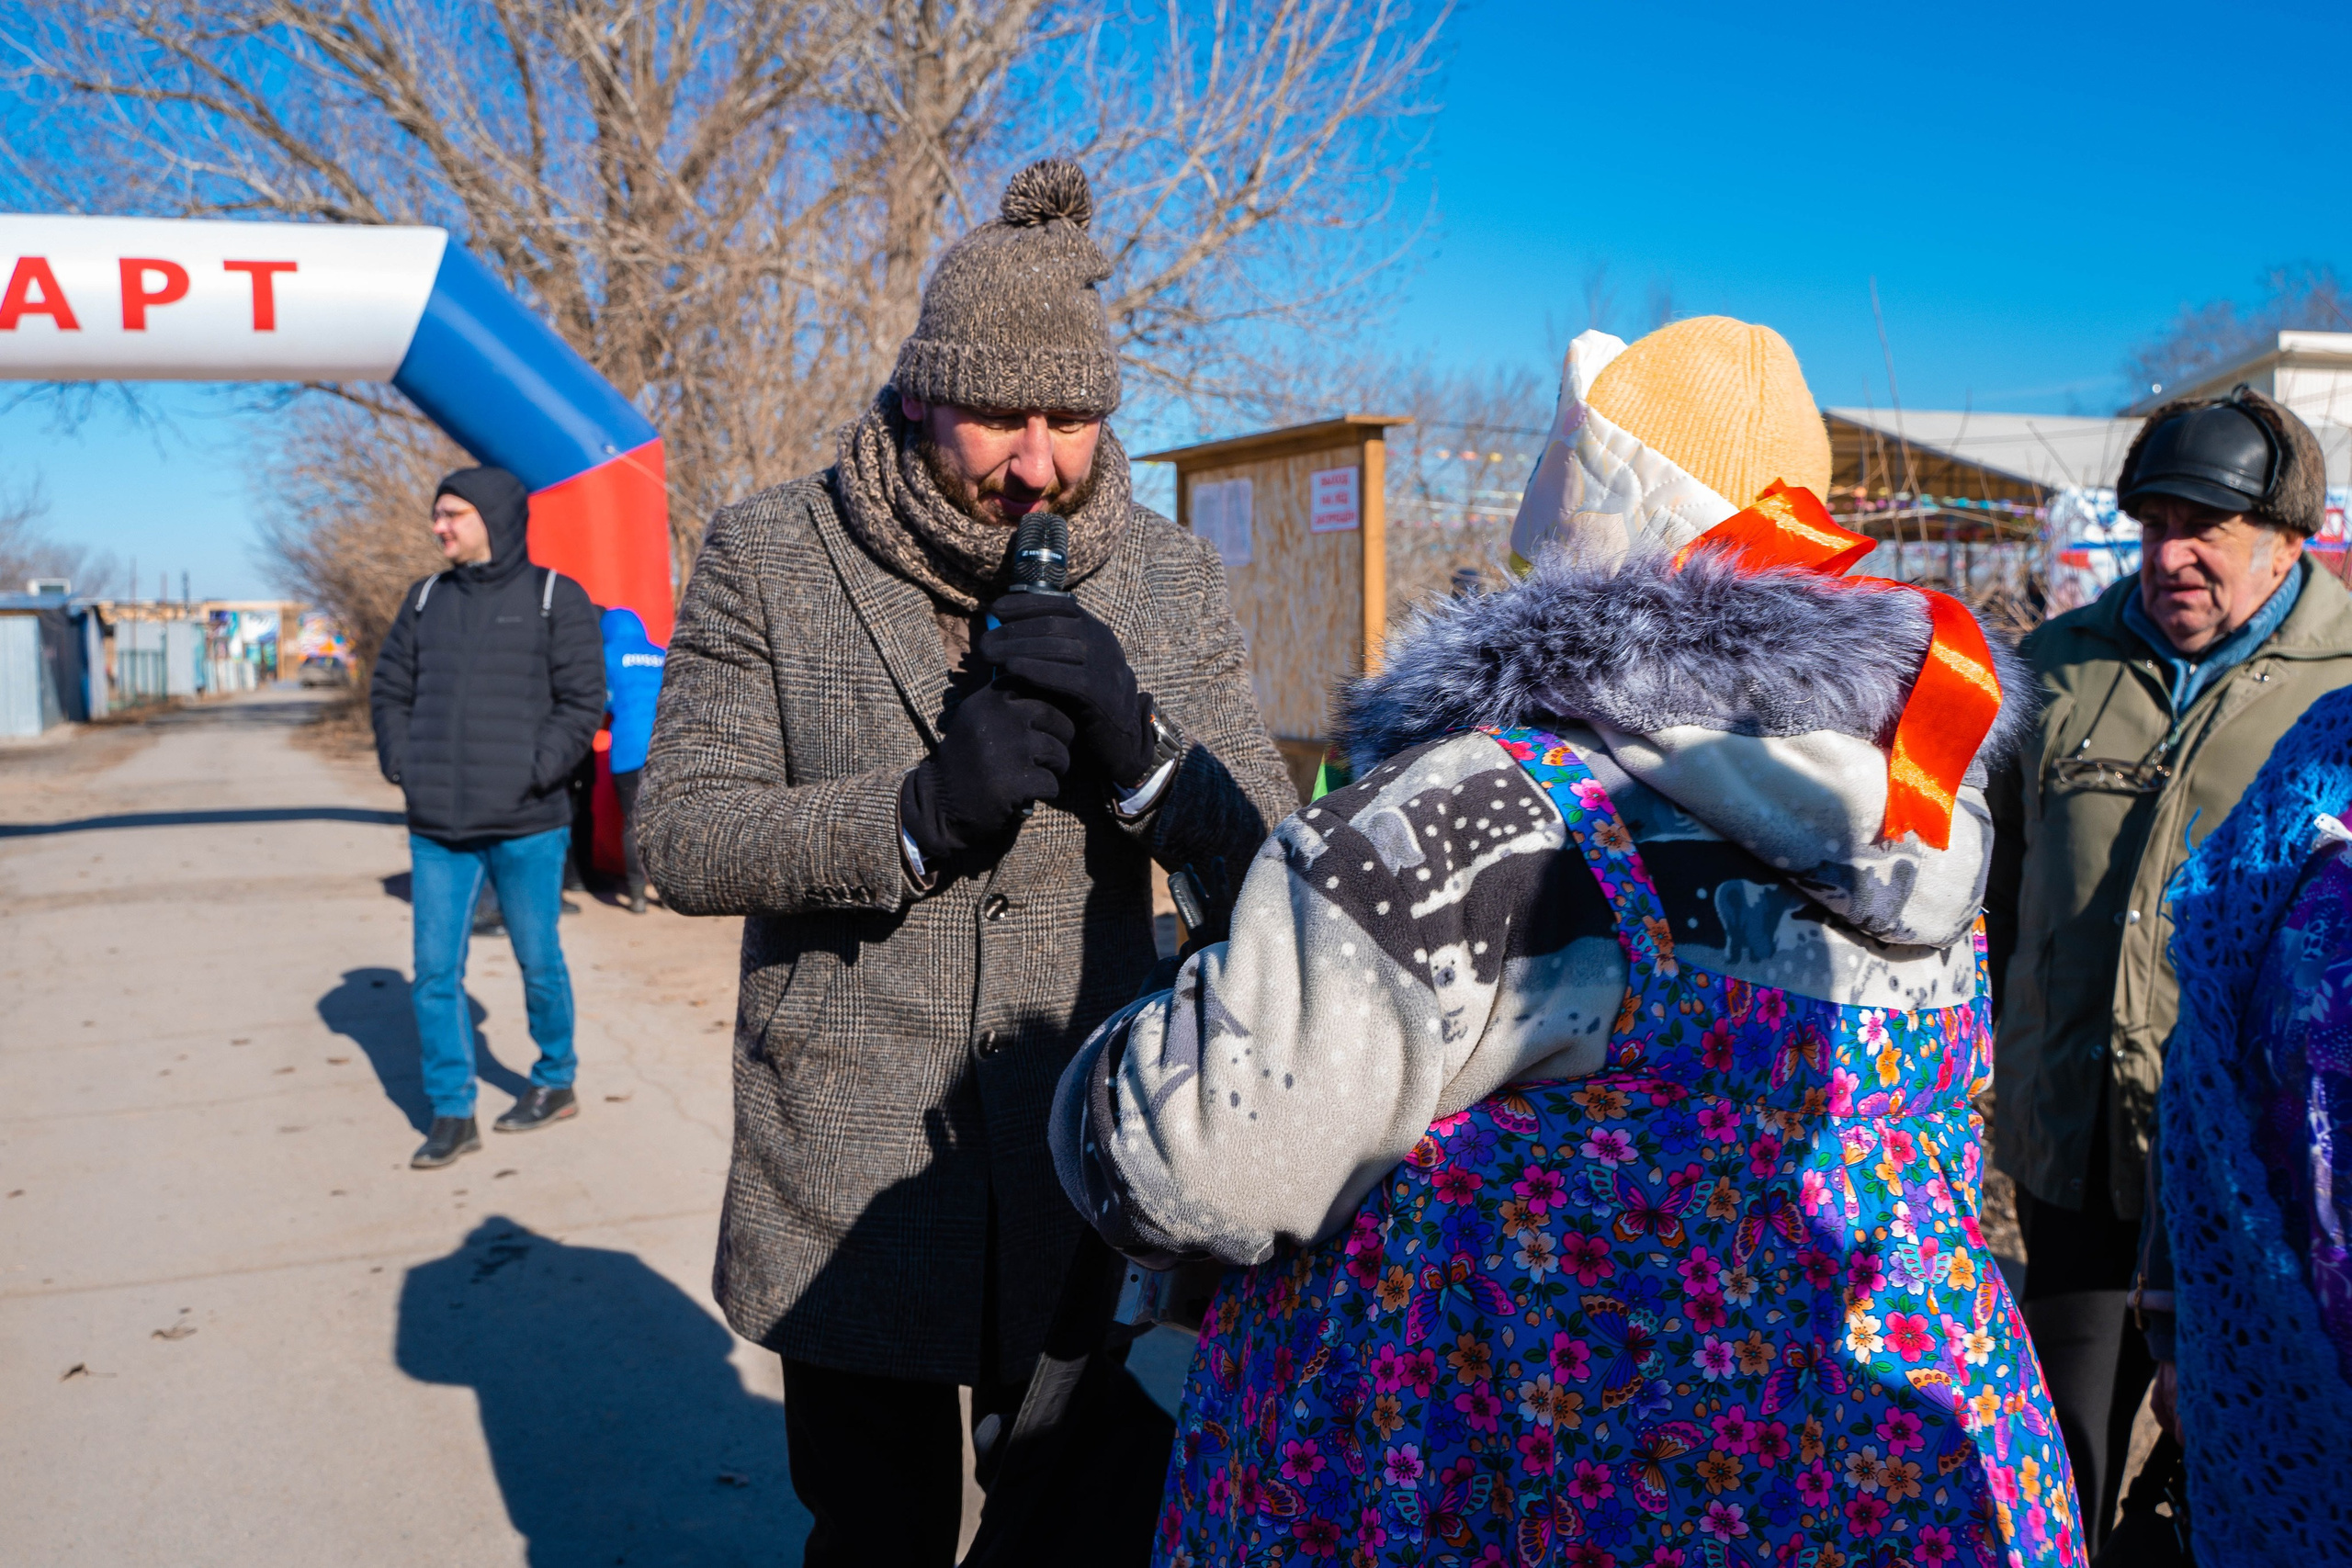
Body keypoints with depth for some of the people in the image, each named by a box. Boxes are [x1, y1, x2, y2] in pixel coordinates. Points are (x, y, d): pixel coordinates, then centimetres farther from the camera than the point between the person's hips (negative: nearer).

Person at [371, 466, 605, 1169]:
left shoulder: (555, 598, -3)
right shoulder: (426, 600, 11)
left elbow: (582, 701, -7)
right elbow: (390, 689, 18)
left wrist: (536, 771, -15)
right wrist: (400, 763, 3)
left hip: (527, 825, -4)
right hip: (436, 829, 4)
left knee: (539, 961, 9)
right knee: (434, 972, 3)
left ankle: (555, 1082, 29)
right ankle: (452, 1114, 13)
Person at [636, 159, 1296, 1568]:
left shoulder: (1171, 581, 0)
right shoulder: (768, 560, -4)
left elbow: (1269, 843, 0)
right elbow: (680, 836, -9)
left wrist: (1138, 753, -21)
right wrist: (915, 816, -25)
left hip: (1092, 1185, 2)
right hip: (850, 1184, -1)